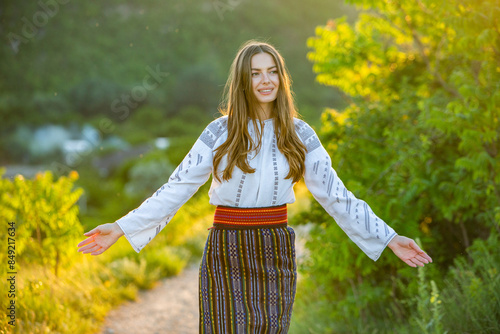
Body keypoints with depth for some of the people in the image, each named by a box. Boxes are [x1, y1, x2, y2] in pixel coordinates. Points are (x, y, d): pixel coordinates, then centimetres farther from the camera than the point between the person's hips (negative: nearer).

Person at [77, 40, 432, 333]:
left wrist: (390, 239, -1)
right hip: (225, 253, -1)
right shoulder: (221, 132, -2)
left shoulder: (300, 134, 2)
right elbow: (177, 188, -3)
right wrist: (121, 228, -10)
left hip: (276, 254, 2)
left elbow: (336, 195, 3)